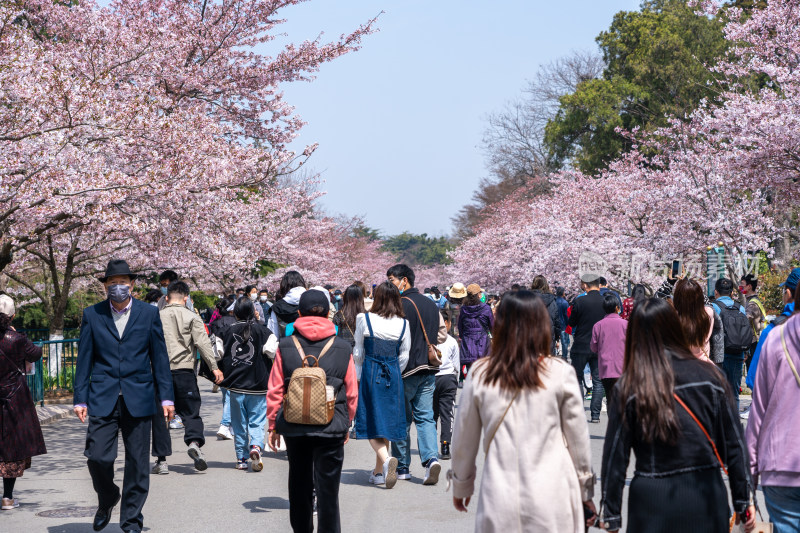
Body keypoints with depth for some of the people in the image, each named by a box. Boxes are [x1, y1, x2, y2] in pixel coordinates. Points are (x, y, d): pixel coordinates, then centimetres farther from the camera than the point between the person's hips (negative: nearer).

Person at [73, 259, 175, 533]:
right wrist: (80, 399, 2)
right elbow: (84, 359, 8)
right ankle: (107, 499, 22)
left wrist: (166, 397, 3)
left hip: (138, 399, 0)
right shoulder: (92, 315, 7)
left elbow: (159, 357, 7)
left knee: (137, 462, 3)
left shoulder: (149, 313, 6)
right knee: (98, 457, -8)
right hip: (102, 398, 0)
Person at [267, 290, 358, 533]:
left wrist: (273, 426, 12)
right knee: (328, 490, 3)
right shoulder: (343, 349, -2)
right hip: (331, 428, -2)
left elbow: (274, 392, 1)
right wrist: (346, 424, 17)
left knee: (300, 487, 16)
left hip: (294, 428, 2)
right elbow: (352, 393, 3)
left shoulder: (285, 347, -1)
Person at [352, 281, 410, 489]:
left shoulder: (364, 319, -8)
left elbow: (358, 353, 0)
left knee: (372, 423, 2)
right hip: (393, 377, 3)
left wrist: (358, 376, 13)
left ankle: (386, 459, -24)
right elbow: (404, 357, 3)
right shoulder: (403, 324, -2)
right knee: (386, 422, 12)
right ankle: (379, 472, 19)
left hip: (370, 374, -3)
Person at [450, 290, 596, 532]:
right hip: (552, 501, -1)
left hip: (500, 504, 1)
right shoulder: (560, 373, -4)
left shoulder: (479, 375, -1)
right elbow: (578, 439, 4)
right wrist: (586, 492, 17)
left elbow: (464, 441, 8)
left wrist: (461, 486, 24)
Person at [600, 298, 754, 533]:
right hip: (706, 496, 2)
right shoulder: (709, 377, -1)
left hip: (653, 504, -1)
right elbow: (734, 445, 2)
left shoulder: (628, 388, -5)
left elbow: (615, 455, -3)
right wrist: (743, 500, 11)